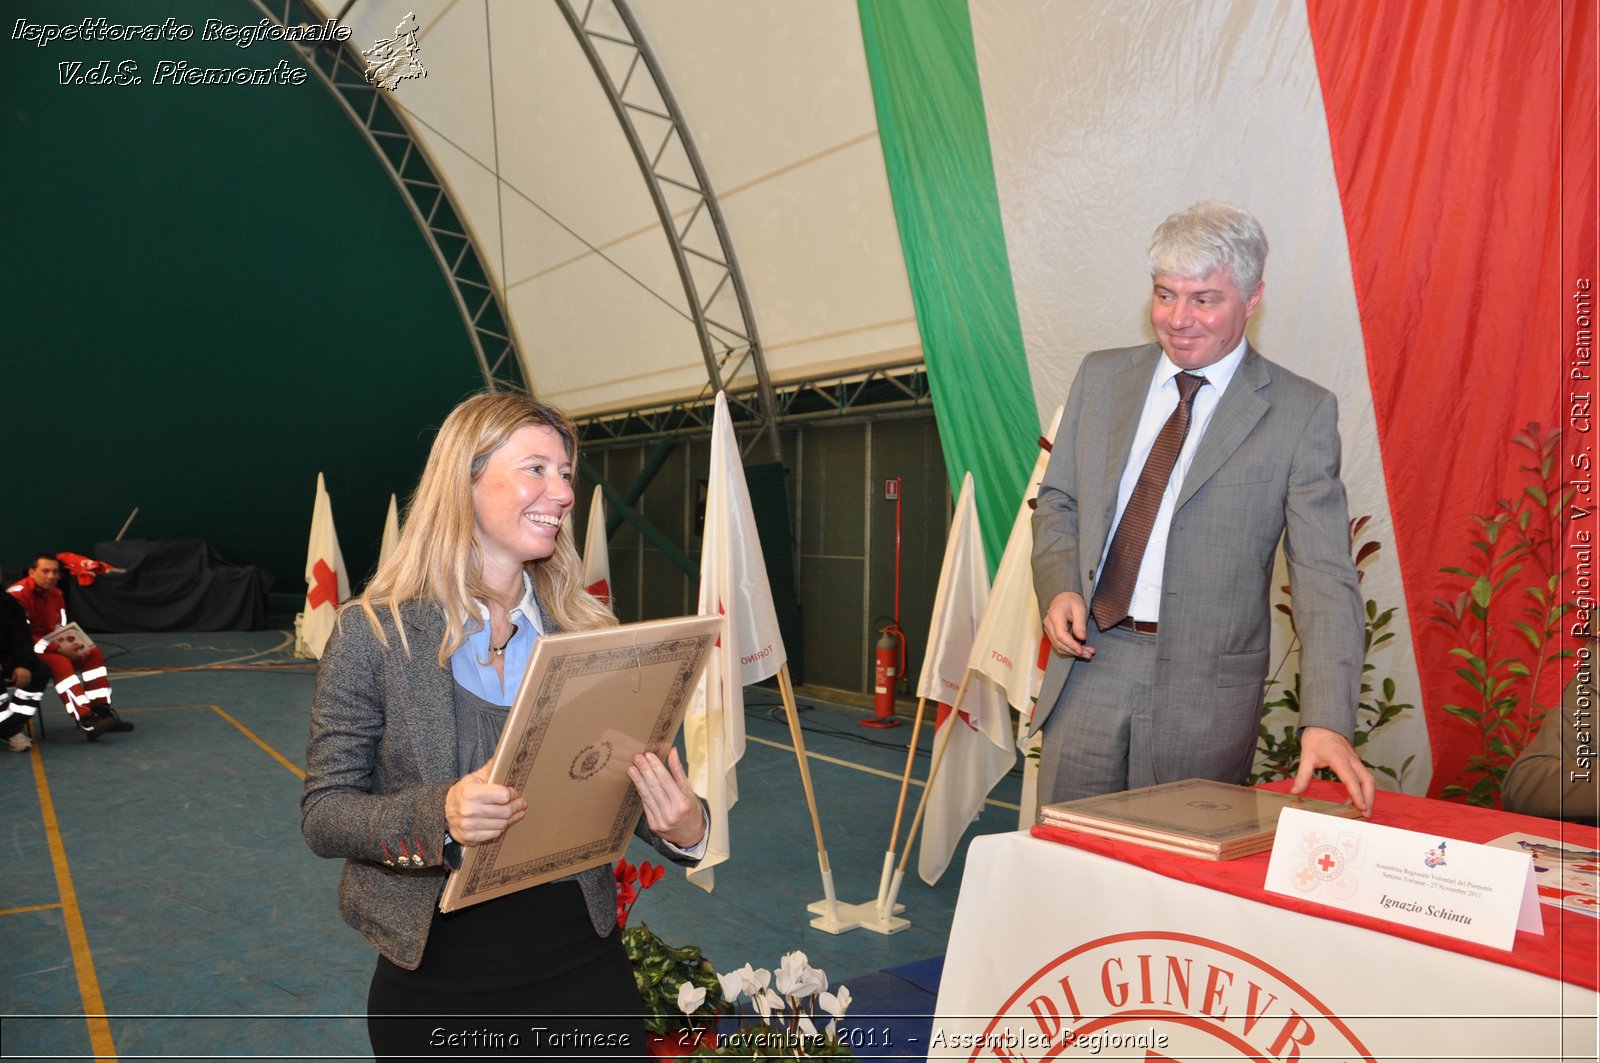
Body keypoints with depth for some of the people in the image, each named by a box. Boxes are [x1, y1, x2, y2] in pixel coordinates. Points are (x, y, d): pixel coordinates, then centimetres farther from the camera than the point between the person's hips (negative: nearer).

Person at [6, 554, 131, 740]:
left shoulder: (55, 594, 6)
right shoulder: (18, 594, -21)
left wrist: (71, 648, -12)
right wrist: (58, 649, -27)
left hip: (48, 646, 9)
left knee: (93, 653, -3)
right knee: (60, 662, -33)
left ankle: (102, 712, -5)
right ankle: (85, 721, -39)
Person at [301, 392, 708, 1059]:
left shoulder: (589, 629, -1)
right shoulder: (372, 633, -9)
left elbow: (629, 779, 5)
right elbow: (323, 814, -8)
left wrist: (683, 827, -17)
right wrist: (439, 815, -27)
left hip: (582, 955, 3)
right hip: (439, 971, -2)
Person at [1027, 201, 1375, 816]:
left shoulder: (1301, 413, -5)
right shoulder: (1102, 377, 7)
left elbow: (1324, 577, -9)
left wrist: (1326, 721, -19)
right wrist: (1059, 586, -6)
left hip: (1204, 693, -3)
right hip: (1089, 667, 3)